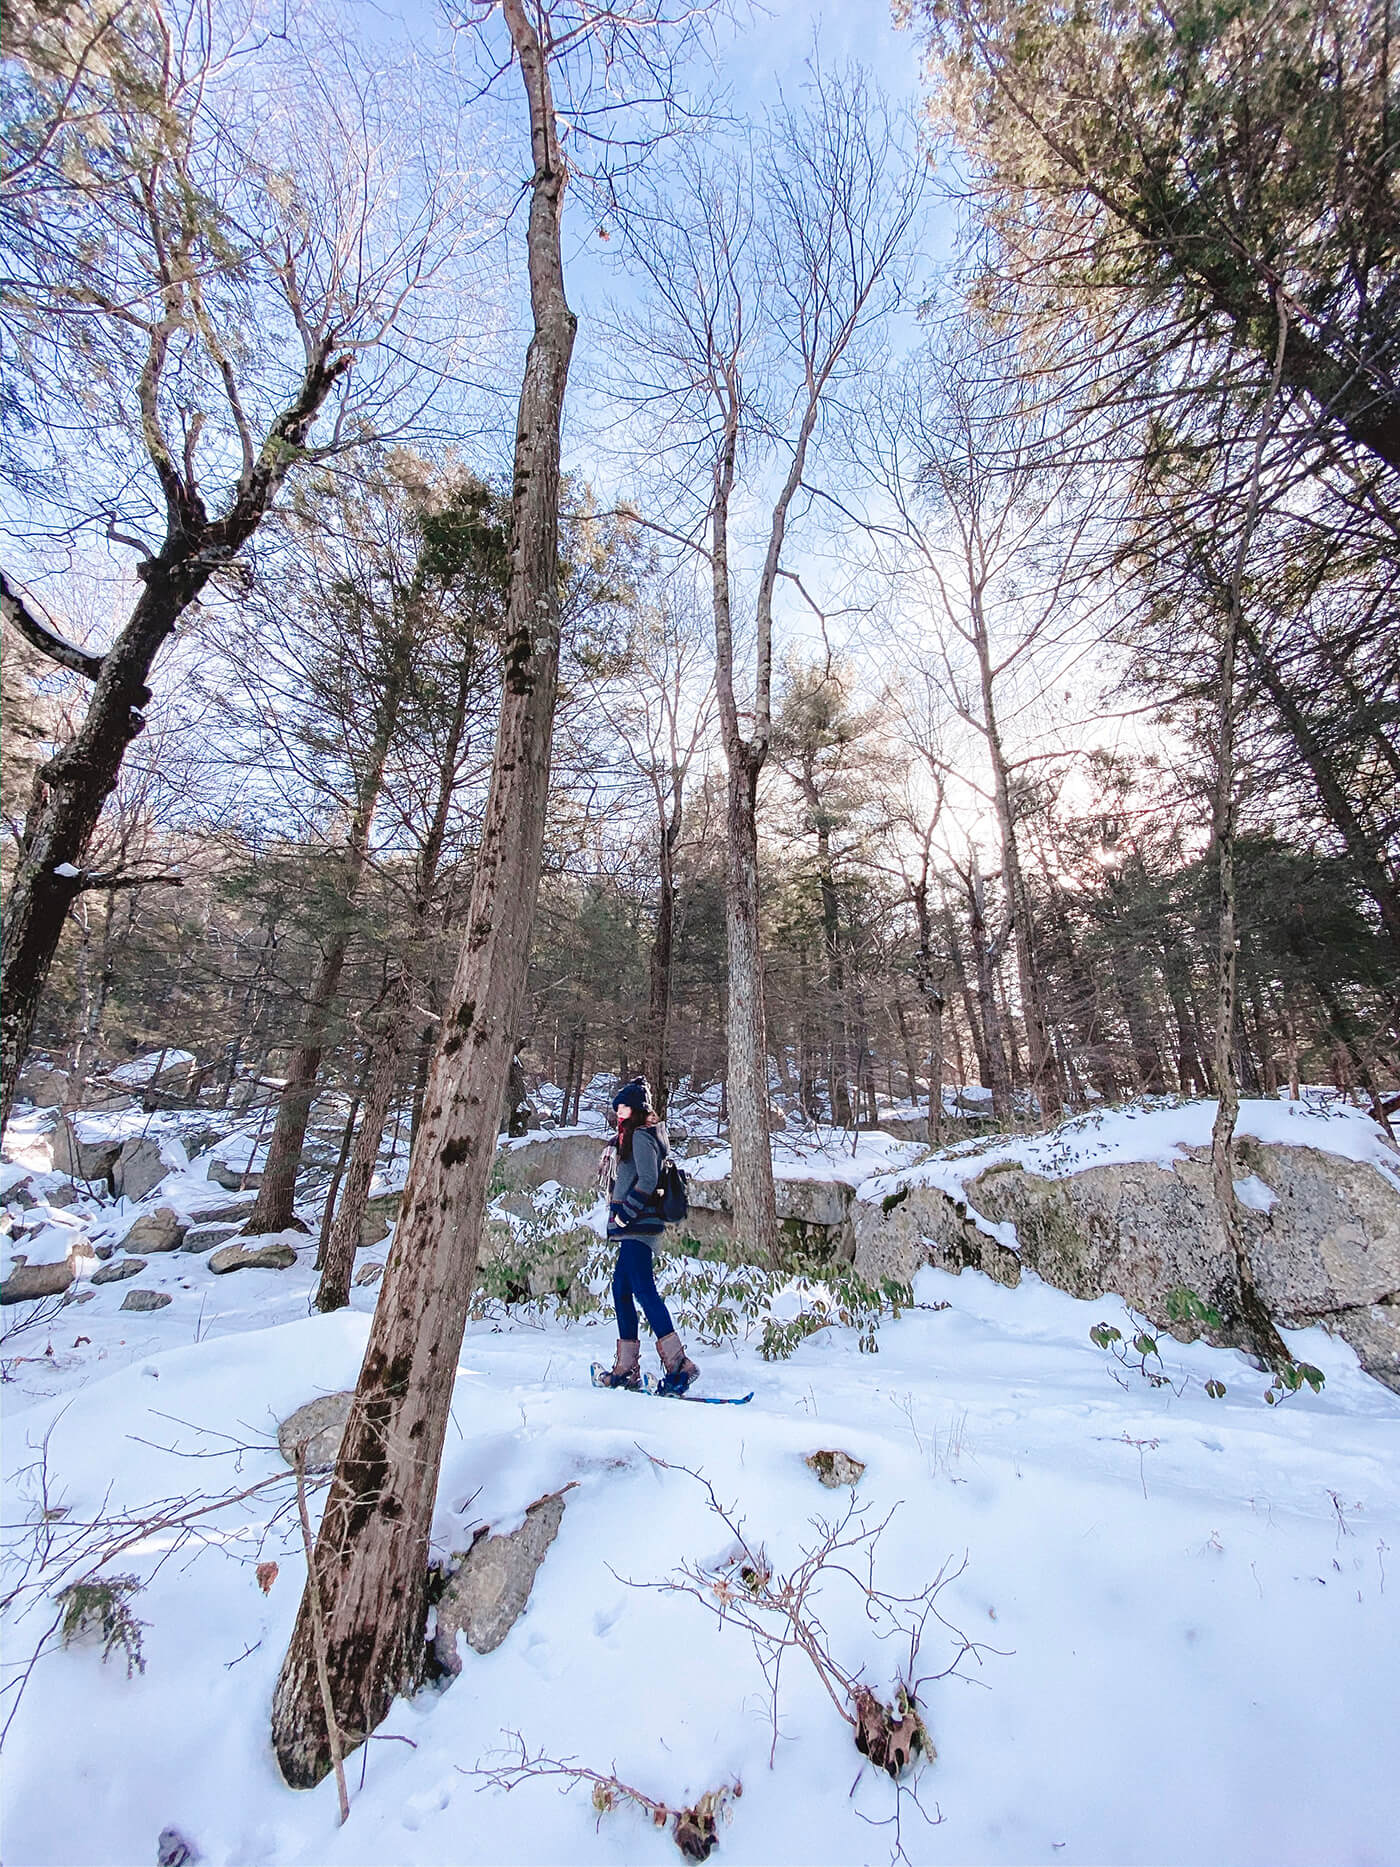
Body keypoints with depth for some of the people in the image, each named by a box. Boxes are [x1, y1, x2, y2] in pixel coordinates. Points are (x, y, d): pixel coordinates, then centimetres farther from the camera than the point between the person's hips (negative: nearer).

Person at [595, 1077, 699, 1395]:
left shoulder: (640, 1135, -12)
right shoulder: (641, 1135, 19)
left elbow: (648, 1180, -20)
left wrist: (625, 1212, -18)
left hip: (637, 1223, -11)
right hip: (635, 1225, 11)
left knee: (643, 1290, -11)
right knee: (621, 1288, 13)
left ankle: (678, 1363, -9)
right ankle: (627, 1368, 20)